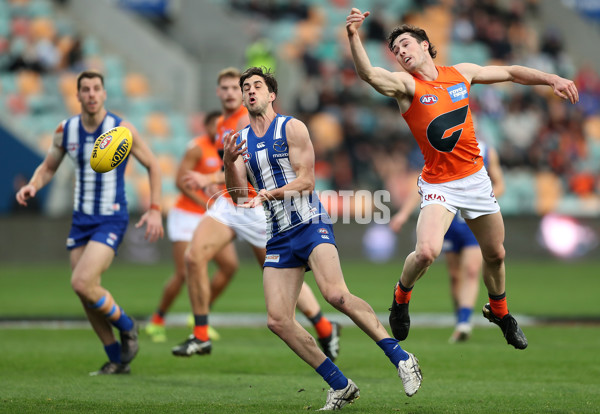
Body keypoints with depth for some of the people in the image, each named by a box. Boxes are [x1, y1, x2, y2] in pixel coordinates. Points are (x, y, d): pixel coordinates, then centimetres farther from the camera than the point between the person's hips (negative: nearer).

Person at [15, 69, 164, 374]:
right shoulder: (65, 130, 1)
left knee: (82, 283, -20)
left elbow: (153, 165, -1)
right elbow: (48, 168, 14)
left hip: (111, 220, -5)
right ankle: (117, 360, 18)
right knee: (85, 291, 3)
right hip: (81, 220, 5)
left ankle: (126, 326, 6)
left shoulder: (122, 129, -11)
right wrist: (33, 185, -8)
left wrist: (155, 209, -8)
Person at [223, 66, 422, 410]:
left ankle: (401, 358, -20)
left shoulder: (292, 127, 0)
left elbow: (307, 180, -8)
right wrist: (229, 164, -12)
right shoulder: (240, 140, 14)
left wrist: (270, 193, -23)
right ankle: (341, 386, 2)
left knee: (336, 294, -28)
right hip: (278, 237, 6)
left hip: (310, 224, -6)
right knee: (278, 320, -6)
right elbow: (239, 196, 7)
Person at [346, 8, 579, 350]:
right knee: (427, 251, -26)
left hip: (476, 178, 4)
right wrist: (354, 37, -45)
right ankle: (402, 296, 5)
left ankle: (499, 312, 43)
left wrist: (551, 79, 9)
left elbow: (509, 73, 17)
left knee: (495, 254, 15)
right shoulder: (405, 84, -9)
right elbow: (368, 73, -28)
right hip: (439, 184, -4)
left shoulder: (462, 73, 4)